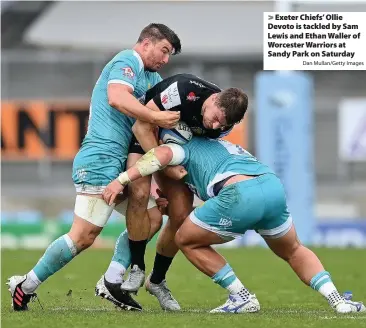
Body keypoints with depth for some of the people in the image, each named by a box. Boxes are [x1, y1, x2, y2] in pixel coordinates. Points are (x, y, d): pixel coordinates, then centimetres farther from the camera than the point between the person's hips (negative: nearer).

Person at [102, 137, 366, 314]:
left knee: (187, 240, 14)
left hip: (241, 194, -7)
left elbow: (163, 154, -1)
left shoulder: (187, 147, 23)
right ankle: (337, 300, 15)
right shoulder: (228, 147, 43)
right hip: (274, 186, 7)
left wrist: (121, 180, -3)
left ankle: (243, 298, 12)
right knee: (293, 251, 32)